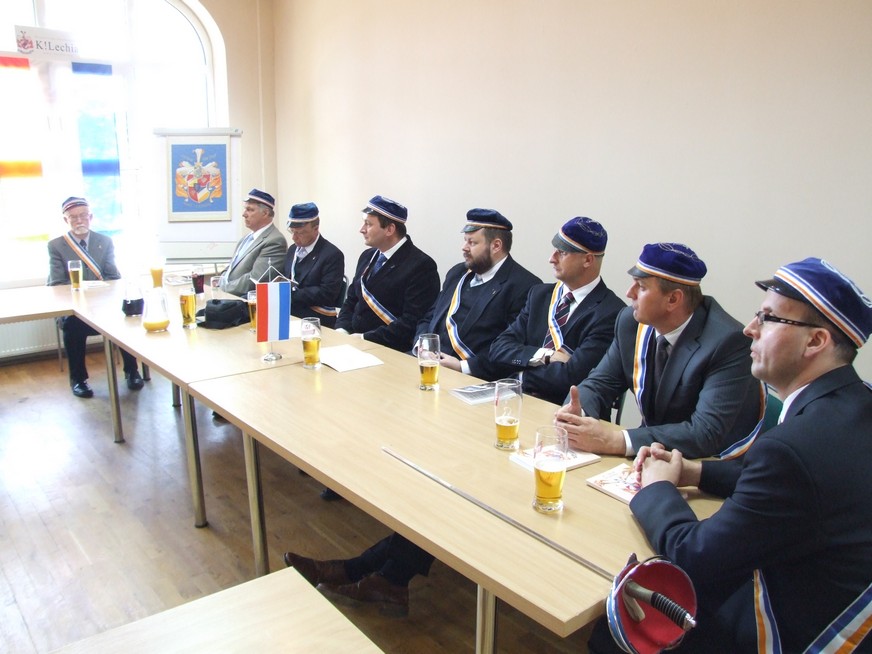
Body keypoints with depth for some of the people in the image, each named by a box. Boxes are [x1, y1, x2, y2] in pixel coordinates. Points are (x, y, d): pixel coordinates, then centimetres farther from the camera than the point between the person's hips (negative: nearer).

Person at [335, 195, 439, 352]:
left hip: (388, 350, -7)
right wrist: (342, 330, -1)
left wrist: (365, 338, -18)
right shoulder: (367, 257, 12)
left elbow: (412, 323, -18)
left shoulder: (421, 266, -12)